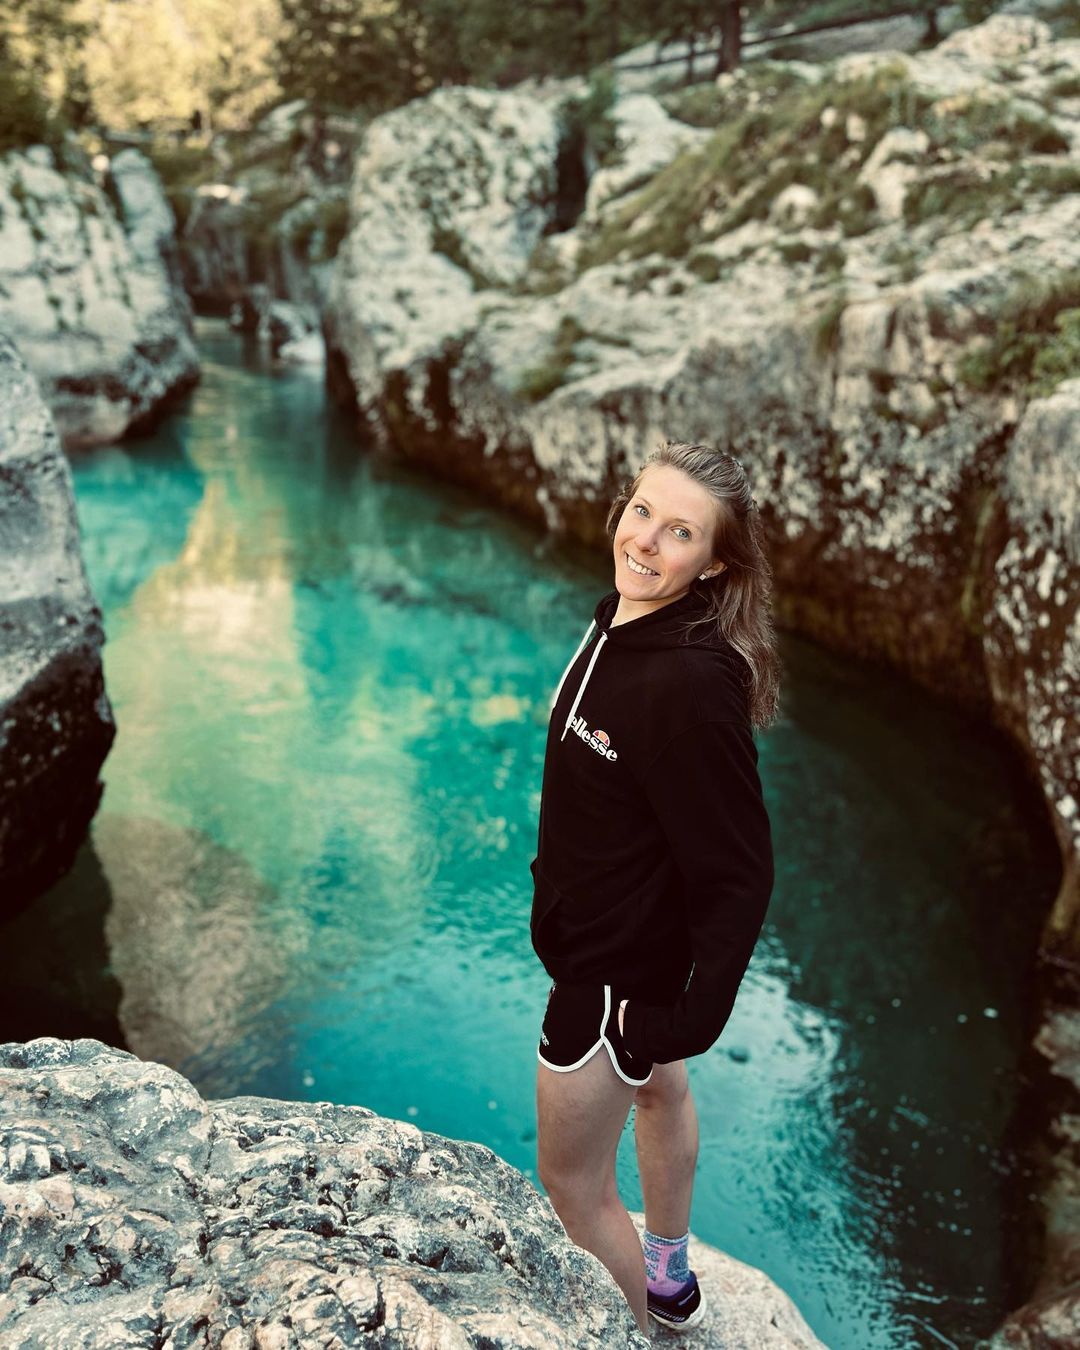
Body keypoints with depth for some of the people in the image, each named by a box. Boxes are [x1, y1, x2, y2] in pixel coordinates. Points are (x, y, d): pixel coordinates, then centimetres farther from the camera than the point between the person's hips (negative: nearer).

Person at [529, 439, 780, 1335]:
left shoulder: (692, 681, -34)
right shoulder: (619, 623, -7)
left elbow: (738, 873, -29)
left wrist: (694, 1016, -22)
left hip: (618, 966, -9)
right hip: (605, 931, 9)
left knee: (572, 1177, 11)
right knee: (657, 1090, 30)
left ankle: (640, 1327, 40)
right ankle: (669, 1280, 59)